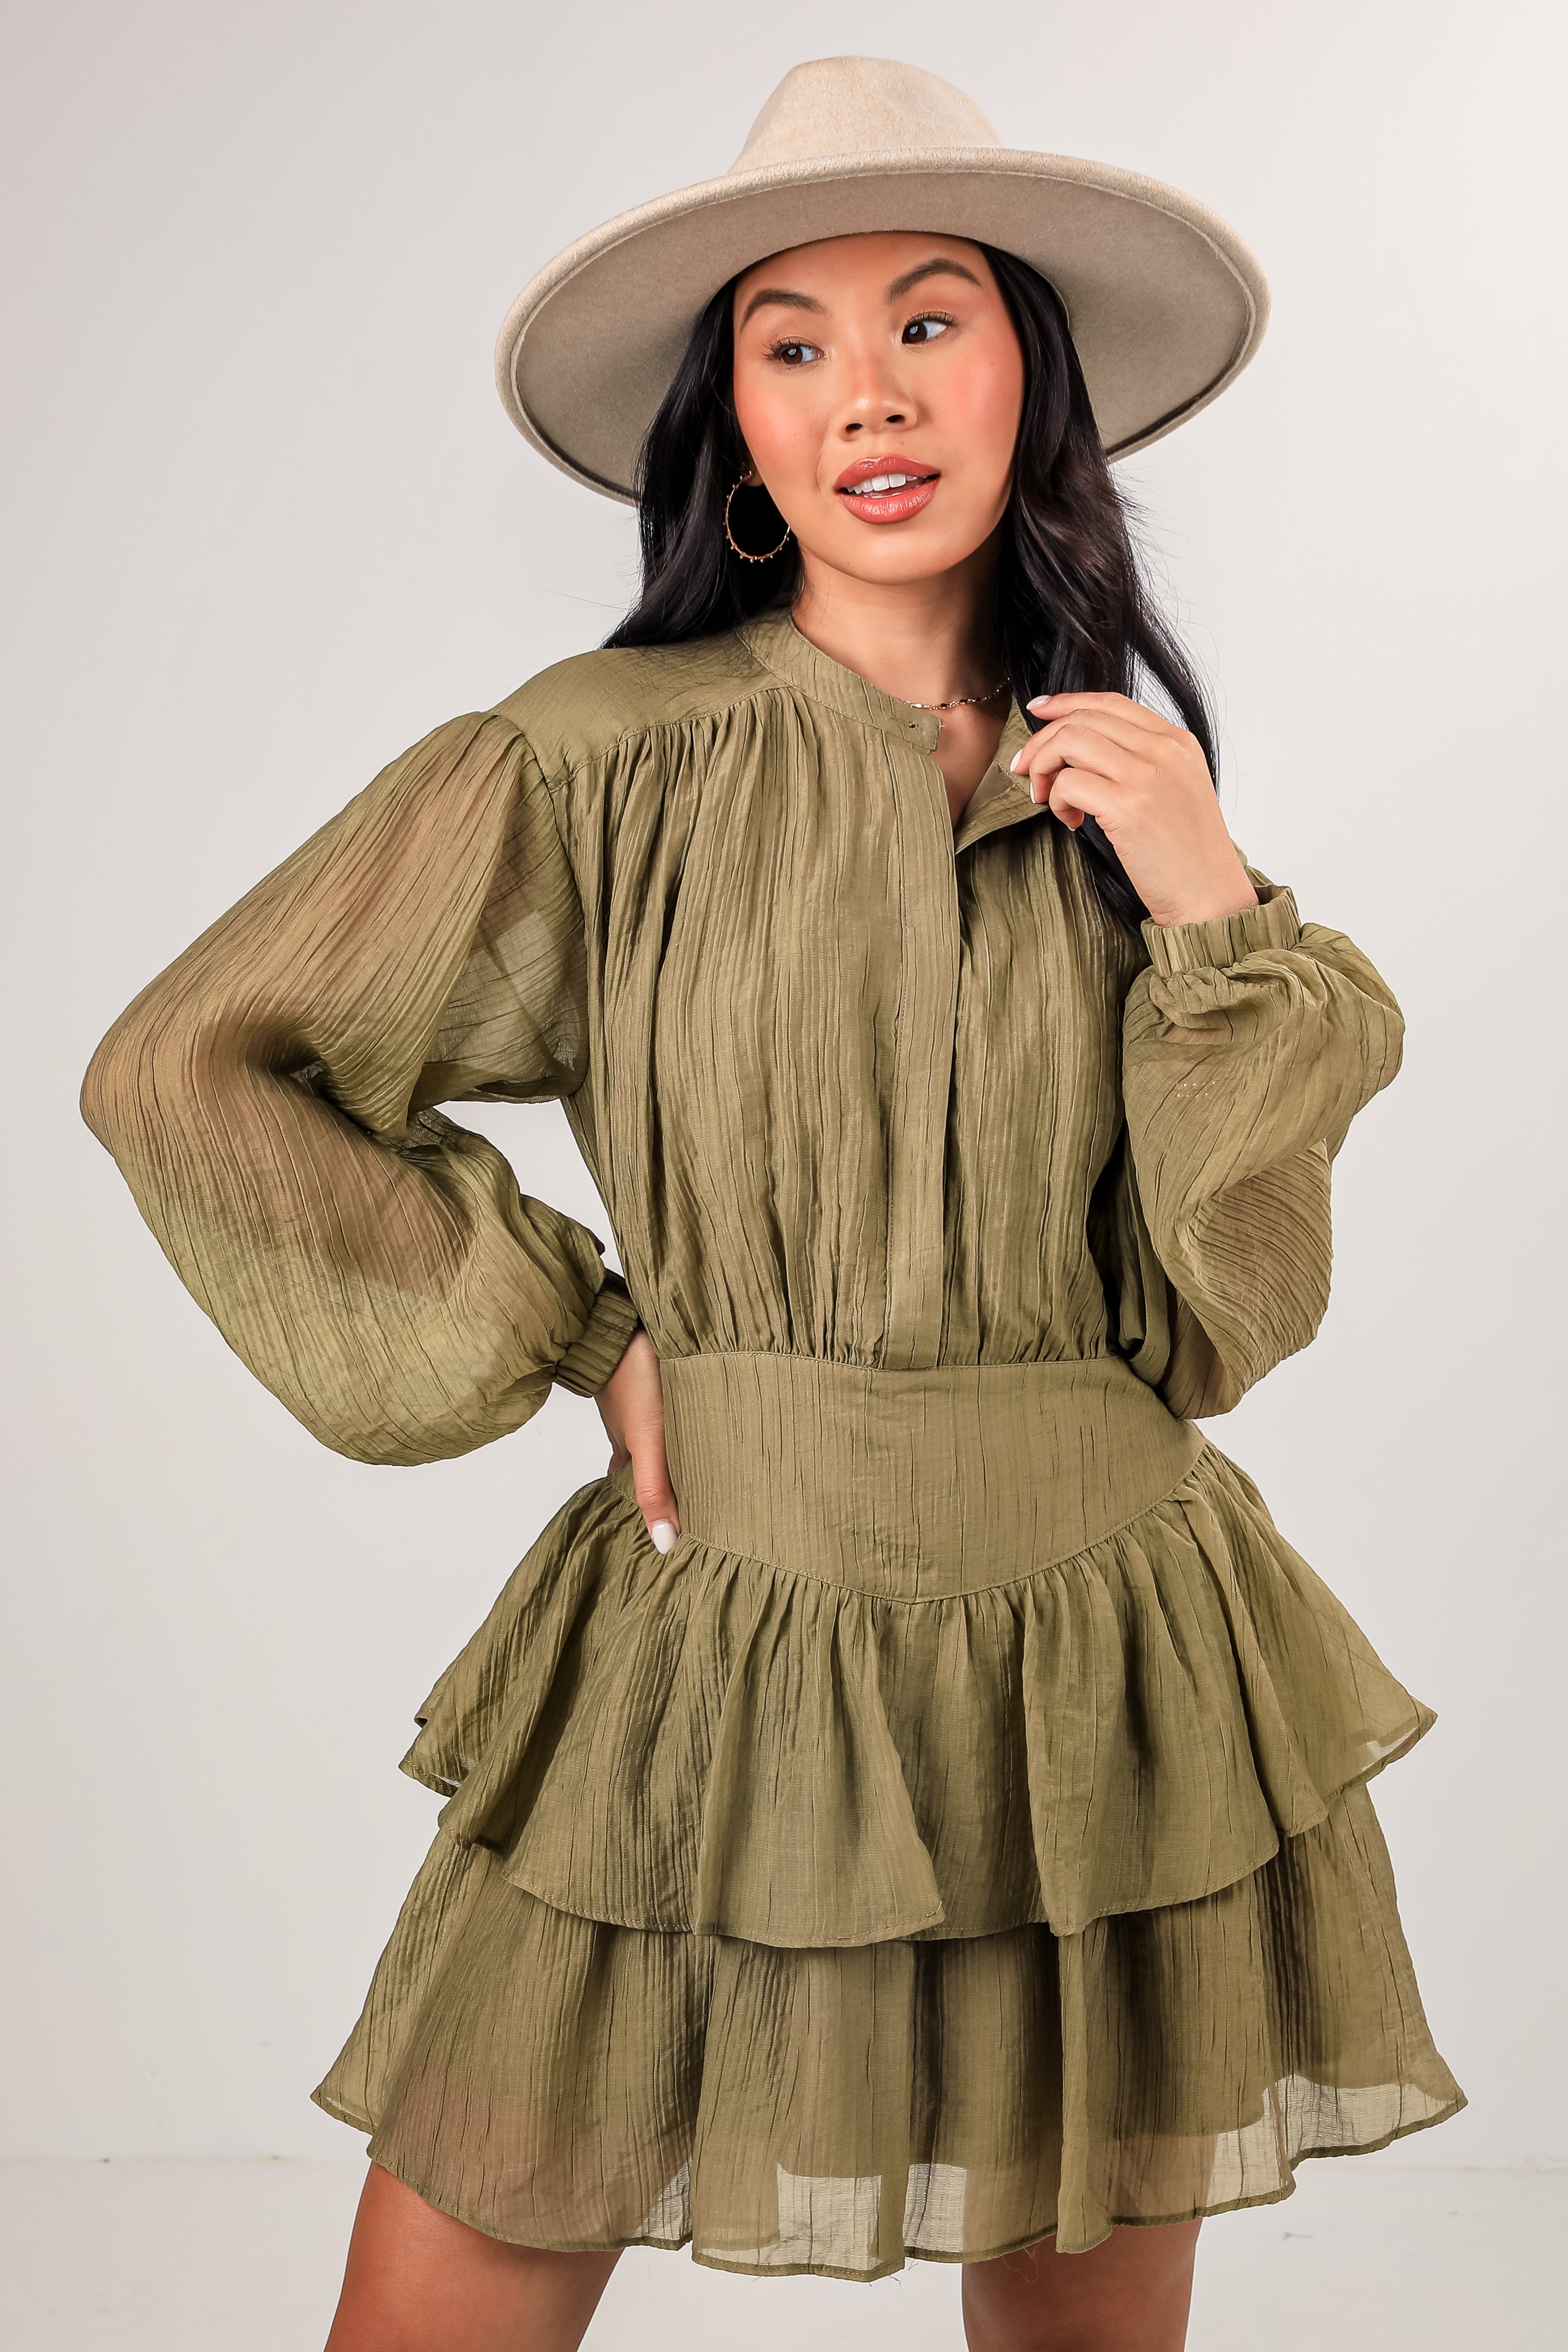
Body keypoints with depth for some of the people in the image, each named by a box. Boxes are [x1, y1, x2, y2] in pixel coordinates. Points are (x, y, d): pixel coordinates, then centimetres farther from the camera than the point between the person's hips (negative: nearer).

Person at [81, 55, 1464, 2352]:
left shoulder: (1127, 785, 5)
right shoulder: (604, 759, -6)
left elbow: (1227, 1317, 1)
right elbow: (193, 1074, -4)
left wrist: (1221, 916, -10)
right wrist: (583, 1329, -5)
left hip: (1106, 1690, 3)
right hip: (716, 1665, -2)